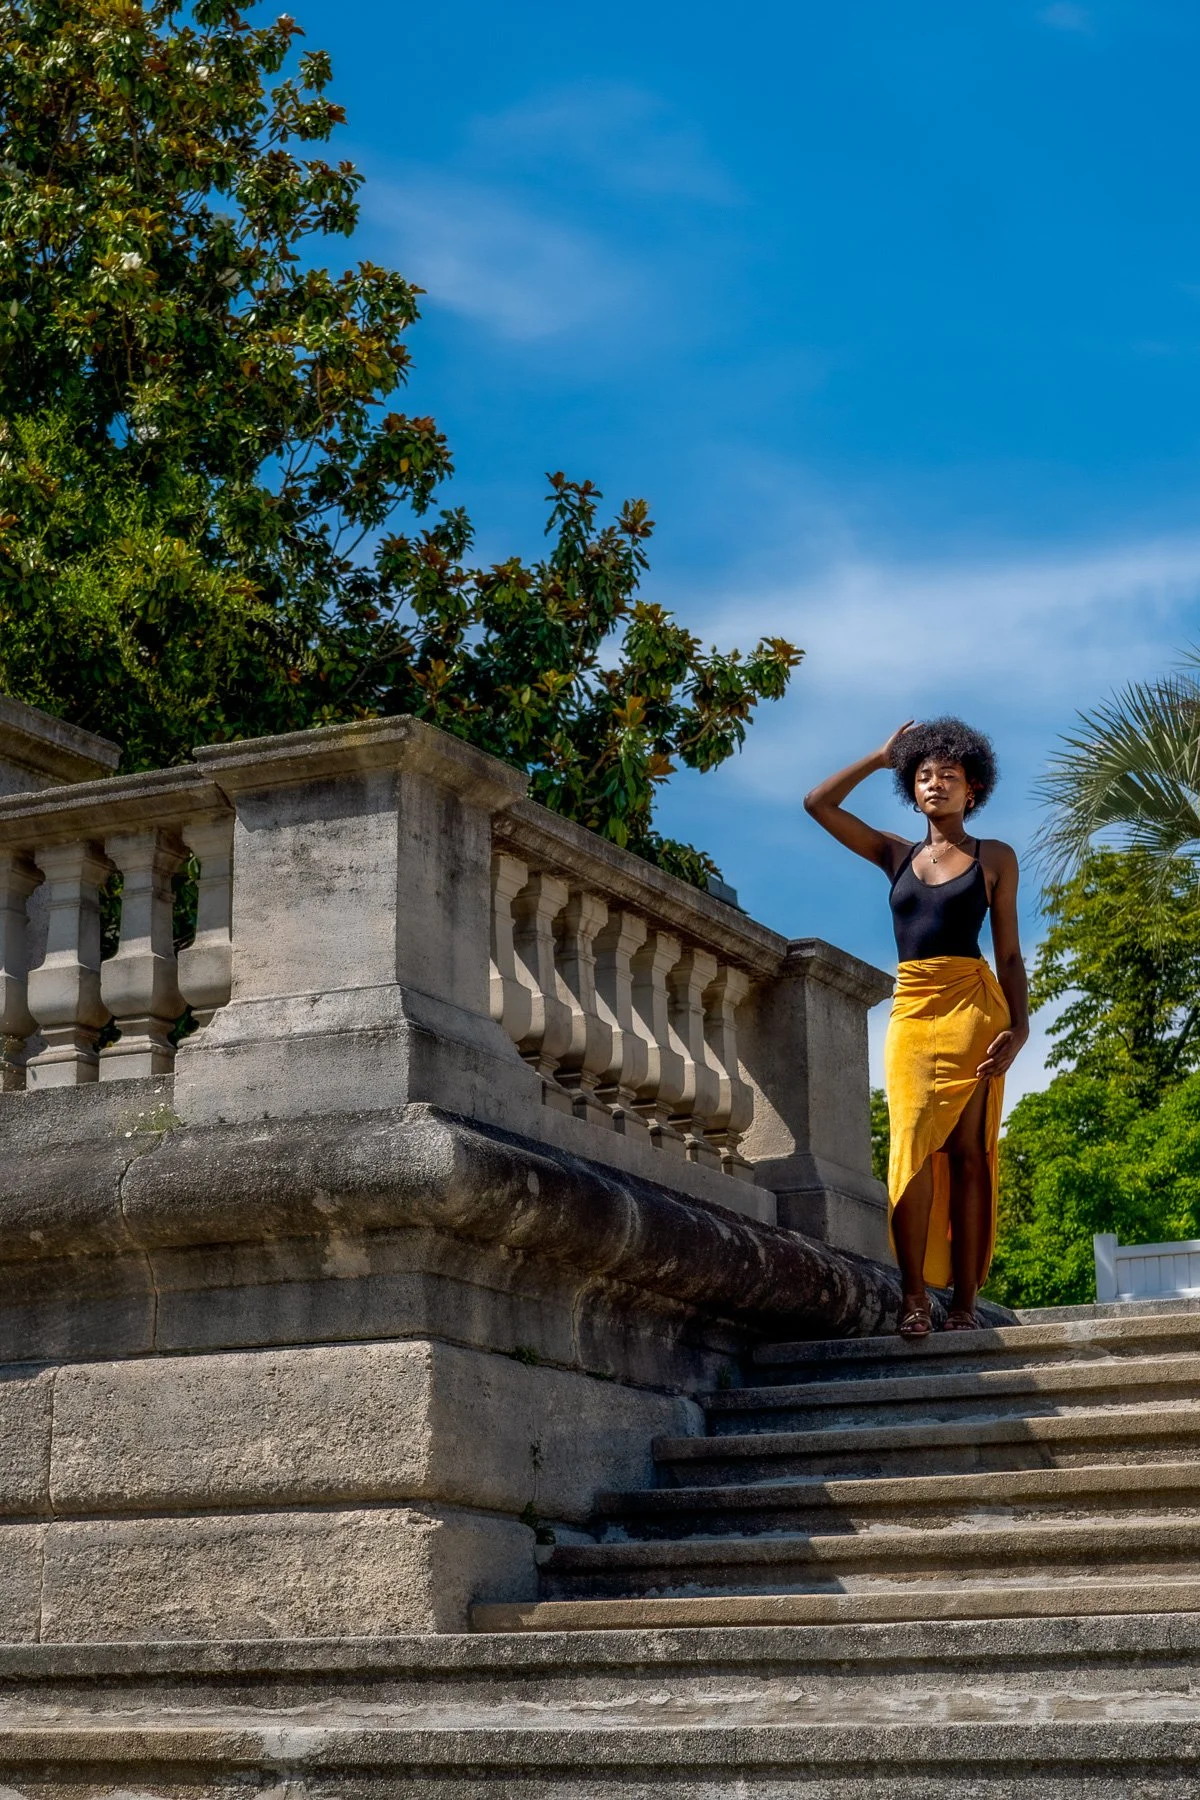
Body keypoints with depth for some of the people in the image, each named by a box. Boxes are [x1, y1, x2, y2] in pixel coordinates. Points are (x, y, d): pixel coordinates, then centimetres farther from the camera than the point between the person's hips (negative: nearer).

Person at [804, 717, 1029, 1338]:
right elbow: (818, 804, 15)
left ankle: (965, 1302, -9)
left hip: (971, 1007, -2)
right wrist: (881, 756, 20)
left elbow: (1008, 953, 7)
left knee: (968, 1151, -7)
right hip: (911, 1011, 2)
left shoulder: (994, 858, 11)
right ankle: (914, 1297, -17)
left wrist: (1018, 1025, -6)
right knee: (914, 1144, -11)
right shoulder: (896, 855, 18)